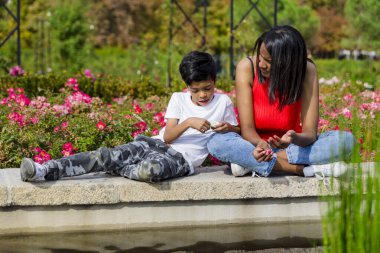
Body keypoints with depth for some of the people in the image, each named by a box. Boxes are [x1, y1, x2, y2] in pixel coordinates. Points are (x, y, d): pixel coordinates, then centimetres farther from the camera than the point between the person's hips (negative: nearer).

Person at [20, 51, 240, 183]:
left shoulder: (223, 102, 6)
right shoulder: (178, 99, 10)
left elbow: (238, 134, 14)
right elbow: (167, 136, -1)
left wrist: (228, 128, -11)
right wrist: (189, 122, -21)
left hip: (181, 158, -3)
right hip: (157, 144, 3)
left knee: (150, 170, -43)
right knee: (105, 154, -24)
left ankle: (117, 169, -15)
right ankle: (46, 170, -33)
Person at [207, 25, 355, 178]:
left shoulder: (306, 71, -15)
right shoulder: (247, 68, -16)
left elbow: (310, 133, -19)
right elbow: (247, 128, -18)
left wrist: (295, 139, -43)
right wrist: (260, 144, -41)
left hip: (291, 146, 1)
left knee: (346, 140, -24)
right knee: (216, 142, -31)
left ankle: (251, 164, -27)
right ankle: (304, 170, -32)